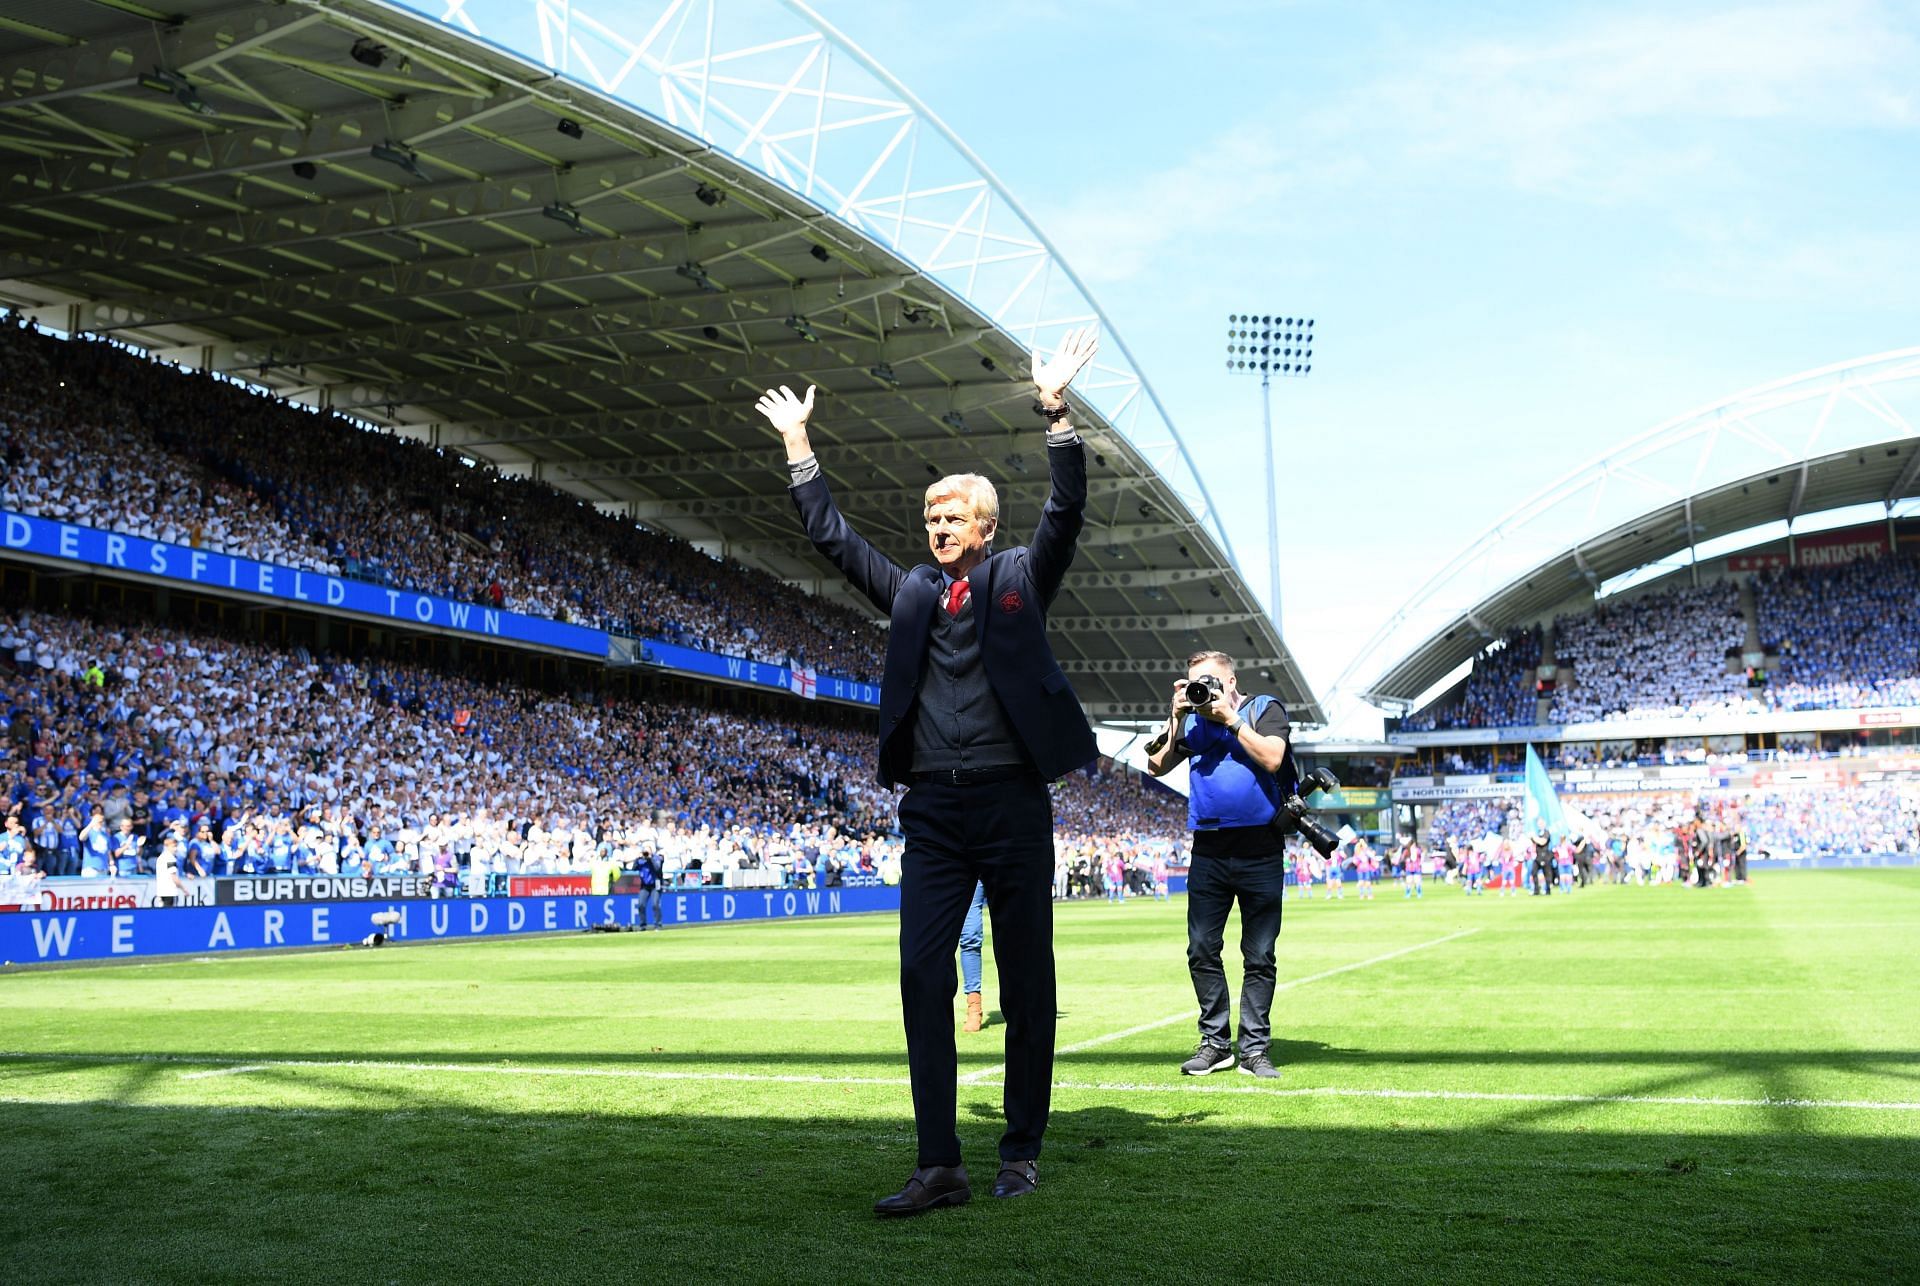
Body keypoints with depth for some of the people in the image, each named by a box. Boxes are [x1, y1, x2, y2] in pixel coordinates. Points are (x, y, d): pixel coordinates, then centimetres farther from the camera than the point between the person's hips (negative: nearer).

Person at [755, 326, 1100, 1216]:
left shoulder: (1021, 577, 7)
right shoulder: (911, 589, 17)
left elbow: (1066, 513, -6)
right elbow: (832, 536, 18)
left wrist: (1056, 410, -15)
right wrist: (798, 444, 15)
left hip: (1013, 802, -3)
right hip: (932, 808, 3)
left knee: (1026, 977, 4)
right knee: (923, 976, -4)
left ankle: (1022, 1151, 15)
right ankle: (940, 1166, 0)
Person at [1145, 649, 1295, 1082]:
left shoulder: (1265, 709, 3)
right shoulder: (1192, 719, 12)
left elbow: (1272, 759, -12)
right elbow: (1157, 766, 6)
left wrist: (1230, 719, -10)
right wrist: (1176, 716, -2)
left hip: (1260, 851, -3)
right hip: (1209, 851, 3)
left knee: (1259, 956, 1)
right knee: (1202, 949, 1)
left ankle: (1255, 1048, 6)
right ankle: (1215, 1042, 10)